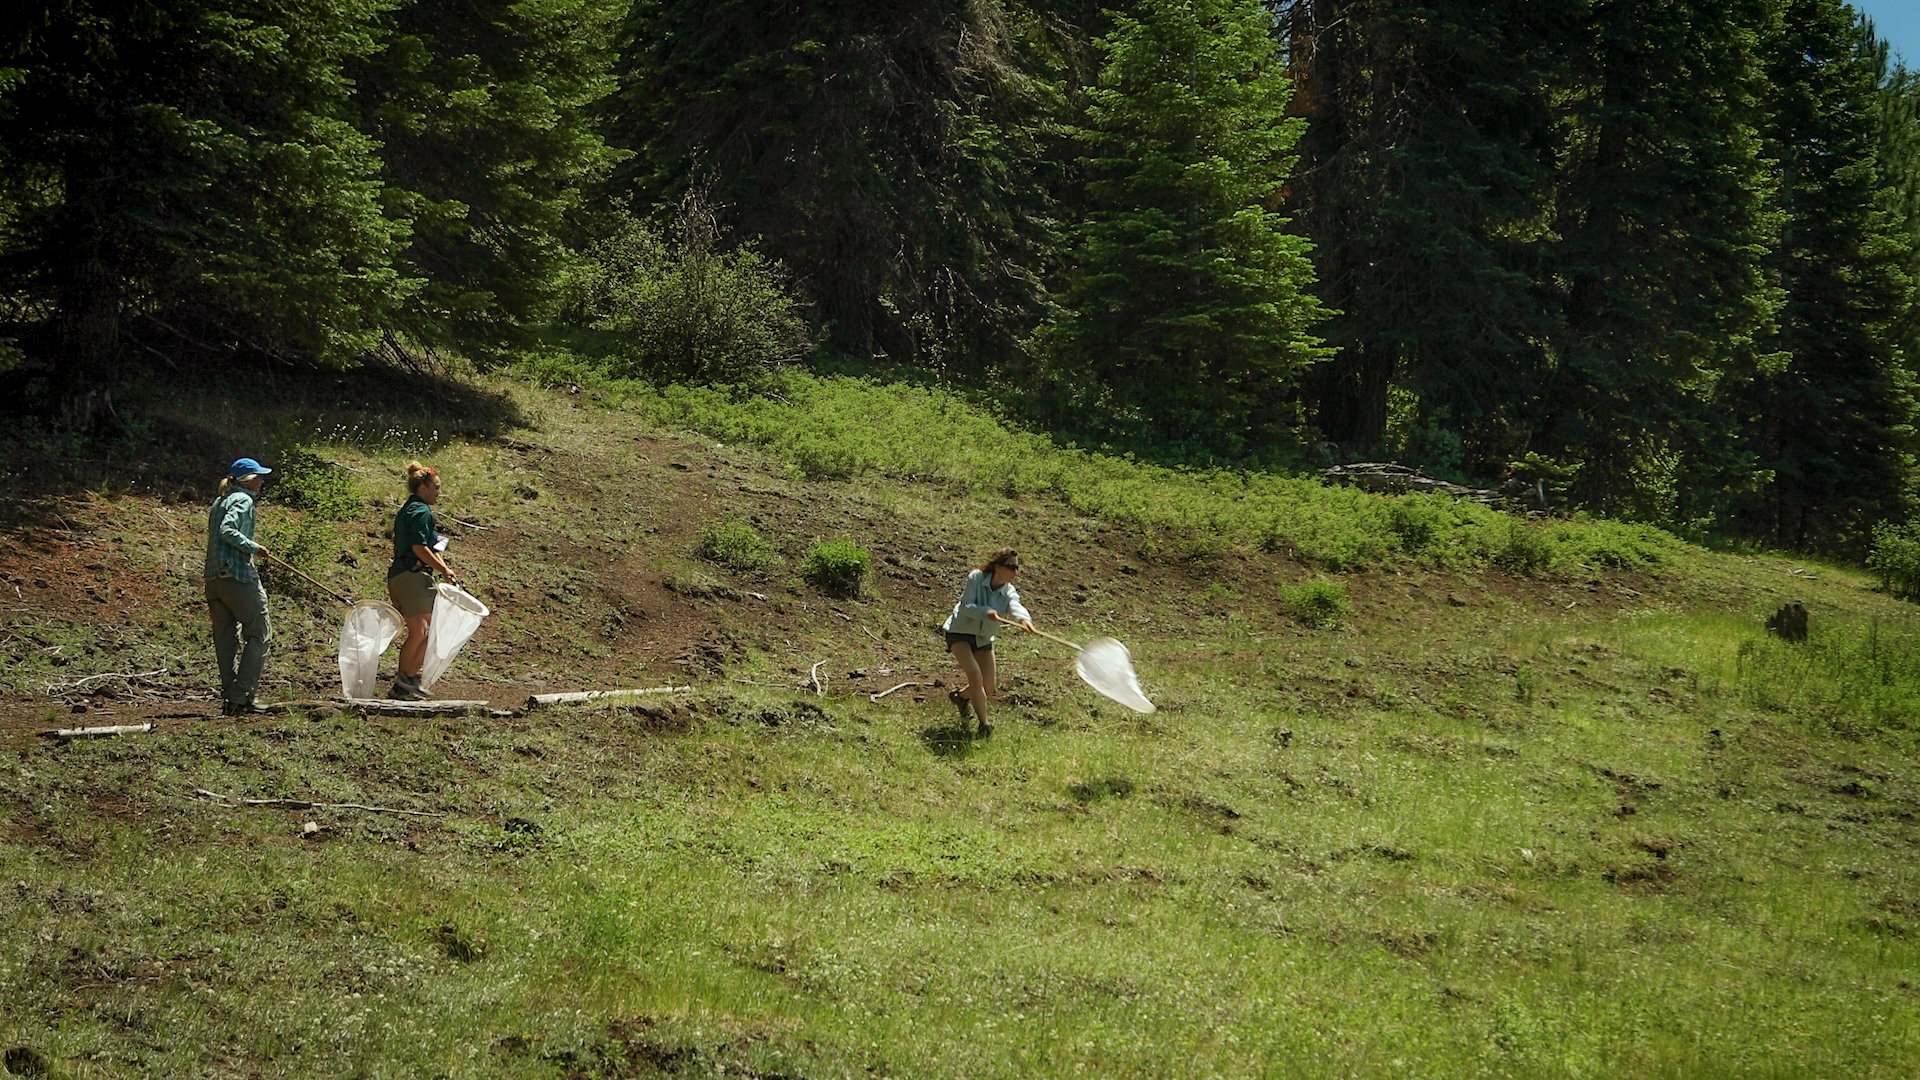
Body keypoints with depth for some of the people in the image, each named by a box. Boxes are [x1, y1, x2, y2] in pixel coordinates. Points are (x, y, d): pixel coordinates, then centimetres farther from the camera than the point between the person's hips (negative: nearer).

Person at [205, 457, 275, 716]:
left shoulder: (218, 502, 19)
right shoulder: (243, 500, -7)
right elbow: (227, 530, -20)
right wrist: (254, 548, -15)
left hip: (213, 578, 9)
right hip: (238, 577, -9)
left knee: (226, 640, 9)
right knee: (259, 634, -1)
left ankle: (230, 698, 10)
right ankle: (239, 696, -7)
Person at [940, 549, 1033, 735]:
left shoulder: (1009, 592, -11)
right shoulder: (976, 578, -18)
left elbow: (1015, 607, -34)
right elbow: (966, 606, -24)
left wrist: (1023, 619, -58)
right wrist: (986, 611, -43)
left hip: (983, 640, 5)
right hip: (960, 633, -5)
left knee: (989, 690, 7)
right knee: (975, 675, -24)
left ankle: (960, 696, 40)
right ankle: (984, 724, -12)